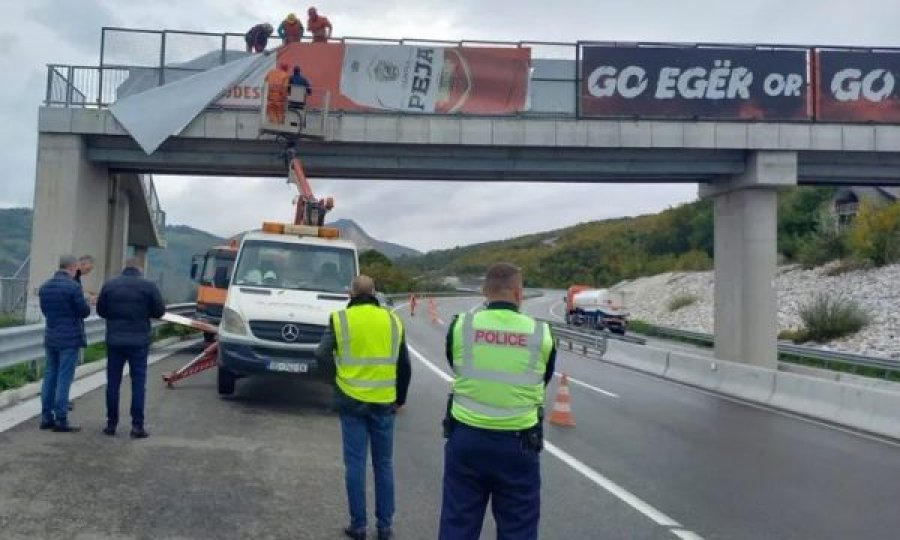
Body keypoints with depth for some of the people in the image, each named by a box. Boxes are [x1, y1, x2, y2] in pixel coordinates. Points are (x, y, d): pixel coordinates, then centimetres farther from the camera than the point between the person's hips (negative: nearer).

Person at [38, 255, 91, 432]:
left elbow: (45, 311, 16)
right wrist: (82, 300, 10)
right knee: (64, 379, -4)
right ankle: (60, 420, -1)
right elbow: (85, 311, -10)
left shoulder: (44, 287, 7)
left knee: (50, 377, 12)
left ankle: (46, 417, 15)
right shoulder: (73, 286, -15)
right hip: (69, 339, -7)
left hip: (50, 338, 7)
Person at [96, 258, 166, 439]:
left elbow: (101, 311, 8)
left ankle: (111, 423, 14)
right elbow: (159, 311, -3)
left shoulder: (109, 285, 2)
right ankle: (137, 425, 1)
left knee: (113, 382, 10)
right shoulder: (148, 286, -6)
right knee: (138, 383, 2)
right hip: (138, 341, -2)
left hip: (114, 340, 2)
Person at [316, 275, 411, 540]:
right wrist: (400, 399, 18)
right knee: (384, 465, 11)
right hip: (384, 403, 2)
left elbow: (322, 355, -1)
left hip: (352, 402, -2)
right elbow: (404, 366, 8)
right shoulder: (393, 320, 3)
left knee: (355, 464, 6)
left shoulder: (341, 319, -5)